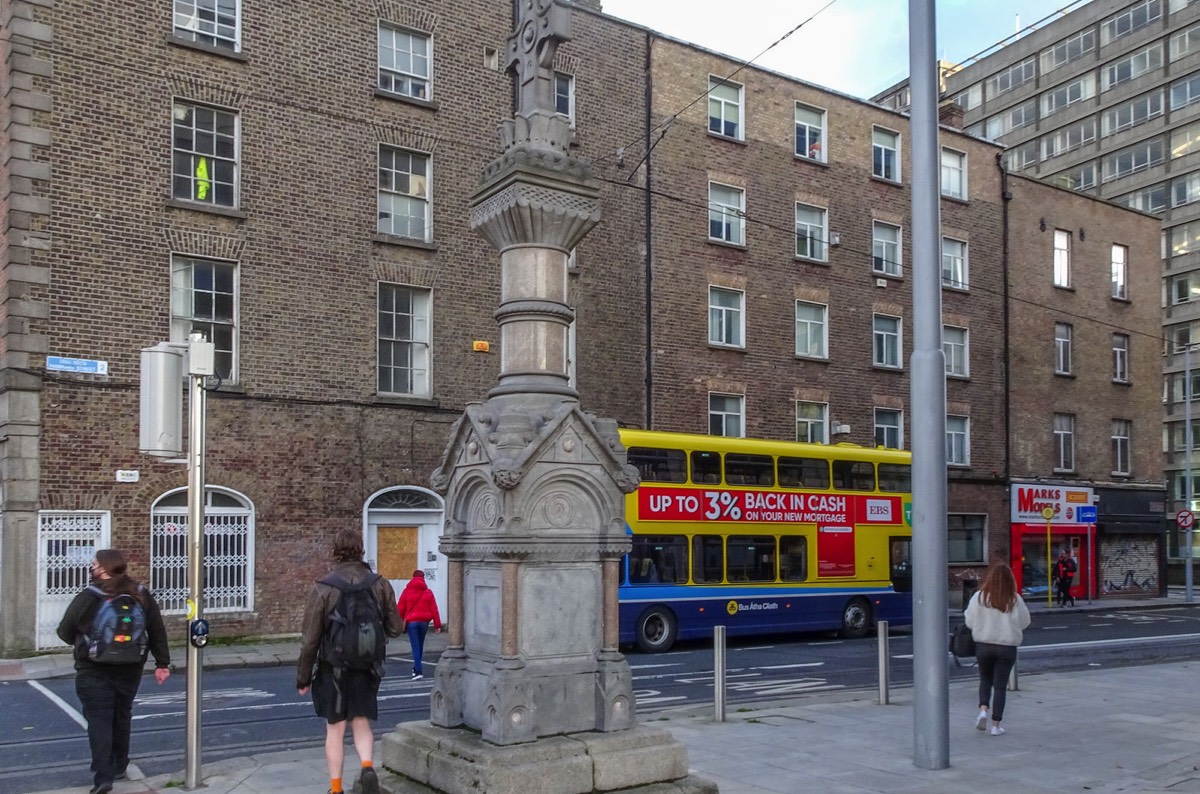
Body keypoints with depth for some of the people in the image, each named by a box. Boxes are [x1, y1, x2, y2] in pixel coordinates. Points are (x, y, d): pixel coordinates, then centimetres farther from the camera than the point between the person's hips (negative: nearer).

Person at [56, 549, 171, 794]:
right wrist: (162, 663, 8)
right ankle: (119, 767, 31)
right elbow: (158, 632, 2)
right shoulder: (142, 596, 1)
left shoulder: (88, 598, -12)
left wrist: (85, 643, 17)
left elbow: (65, 632, -3)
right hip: (129, 669, 5)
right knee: (121, 716, 19)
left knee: (99, 721, -1)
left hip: (94, 670, -5)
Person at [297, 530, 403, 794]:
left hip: (333, 668, -2)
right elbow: (395, 629, 1)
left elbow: (310, 639, -9)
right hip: (368, 667, 2)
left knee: (335, 729, 11)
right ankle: (367, 766, -9)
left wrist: (303, 677, 2)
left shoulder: (323, 588, -11)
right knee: (361, 722, 15)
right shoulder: (380, 584, -4)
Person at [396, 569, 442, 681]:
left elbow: (400, 608, -2)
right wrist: (437, 625, 3)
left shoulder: (407, 591, 0)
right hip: (424, 621, 2)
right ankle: (416, 668, 30)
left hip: (411, 621, -2)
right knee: (420, 645, 18)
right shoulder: (428, 592, 4)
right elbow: (434, 609, 1)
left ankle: (418, 671, -15)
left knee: (415, 646, -5)